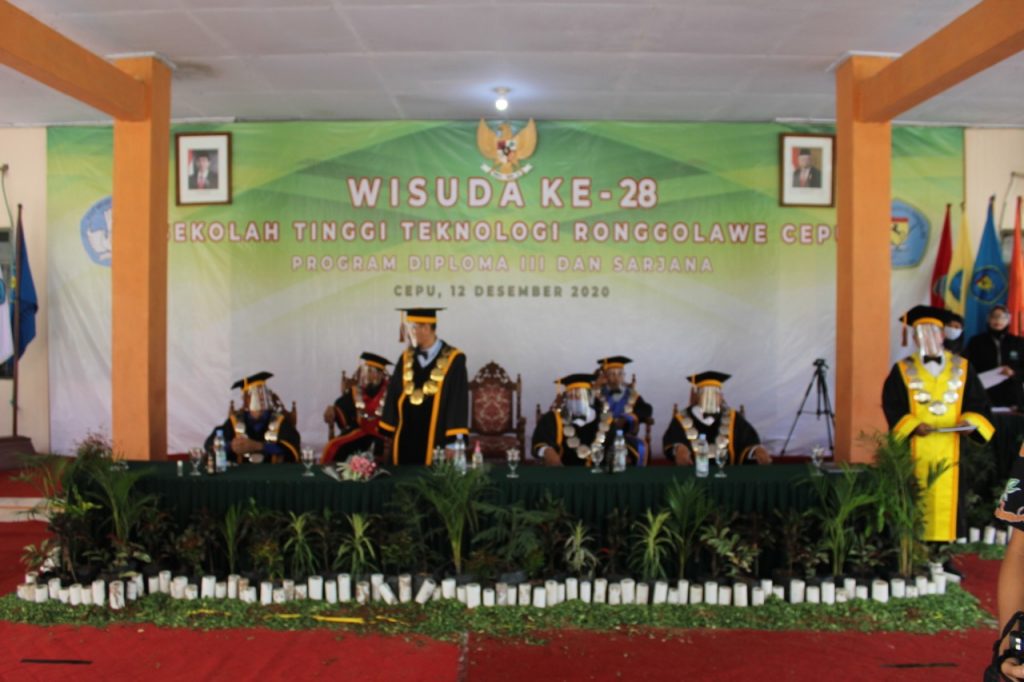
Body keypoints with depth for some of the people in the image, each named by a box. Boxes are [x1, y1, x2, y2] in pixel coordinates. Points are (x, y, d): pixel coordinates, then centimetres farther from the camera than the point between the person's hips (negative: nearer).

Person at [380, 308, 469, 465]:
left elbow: (458, 404, -10)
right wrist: (388, 433, 7)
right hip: (406, 439, 4)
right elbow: (394, 397, 11)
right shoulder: (406, 359, 6)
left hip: (437, 441, -4)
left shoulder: (454, 360, -8)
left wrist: (454, 443, -15)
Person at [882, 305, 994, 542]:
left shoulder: (962, 368, 10)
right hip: (915, 450, -2)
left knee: (948, 499, 1)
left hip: (951, 449, 2)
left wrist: (970, 421, -11)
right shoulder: (903, 370, 4)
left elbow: (979, 403, 9)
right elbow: (892, 407, -2)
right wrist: (912, 425, -17)